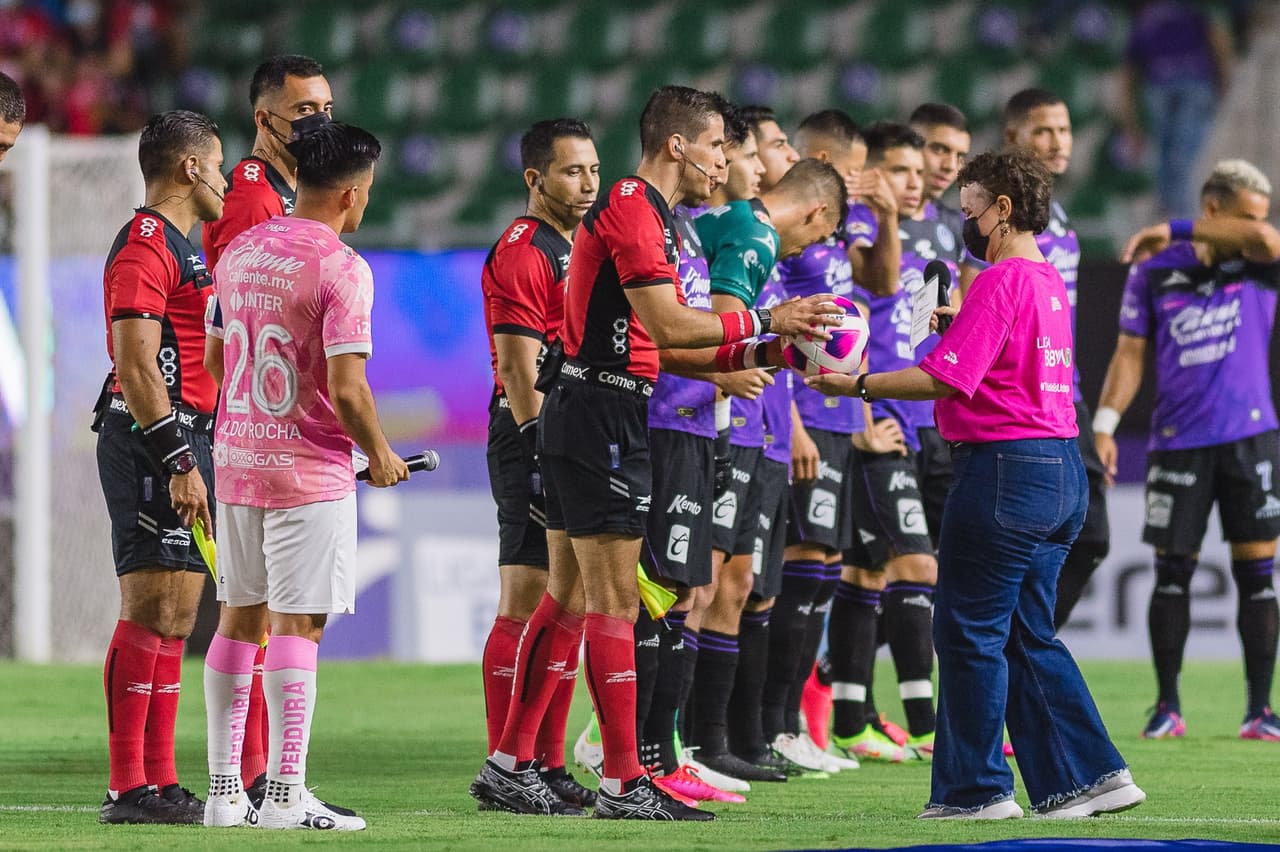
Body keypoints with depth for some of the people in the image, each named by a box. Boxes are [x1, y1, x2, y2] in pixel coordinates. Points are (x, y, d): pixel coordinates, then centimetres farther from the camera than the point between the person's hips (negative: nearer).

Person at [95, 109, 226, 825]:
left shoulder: (181, 248, 21)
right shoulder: (145, 246, -11)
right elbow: (136, 366, -19)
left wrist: (197, 458, 21)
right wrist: (179, 462, -23)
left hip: (184, 447, 10)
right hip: (152, 444, -10)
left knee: (175, 619, 9)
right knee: (151, 614, -12)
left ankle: (160, 782, 11)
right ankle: (129, 788, -13)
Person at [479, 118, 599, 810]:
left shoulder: (582, 249, 19)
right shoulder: (523, 252, -11)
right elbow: (520, 368, -17)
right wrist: (546, 452, -22)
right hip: (535, 441, -10)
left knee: (567, 609, 10)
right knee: (526, 608, -8)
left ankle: (547, 764, 14)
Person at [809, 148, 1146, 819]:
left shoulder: (1000, 282, -14)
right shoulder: (1049, 281, 15)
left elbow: (948, 377, -19)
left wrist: (859, 385, -14)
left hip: (1004, 466, -10)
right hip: (1060, 466, 10)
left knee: (970, 631, -1)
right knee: (1028, 634, 14)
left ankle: (974, 789, 3)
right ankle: (1090, 774, 9)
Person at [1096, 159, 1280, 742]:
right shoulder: (1154, 272, 2)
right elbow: (1130, 352, 6)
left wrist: (1173, 232, -19)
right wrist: (1104, 425, -5)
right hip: (1178, 442, 0)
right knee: (1172, 574, 2)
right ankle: (1167, 706, 11)